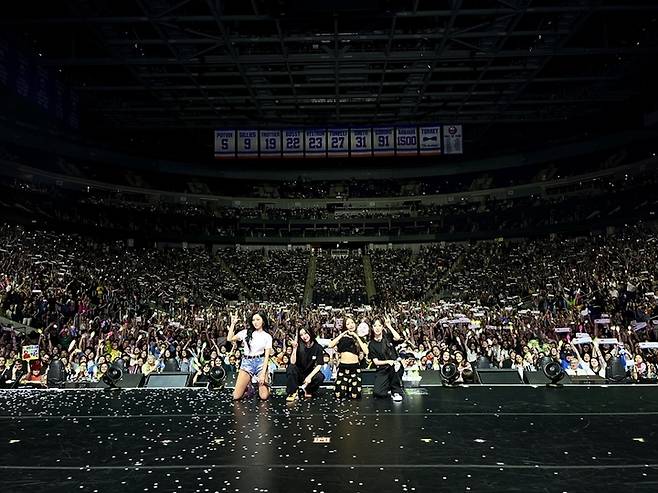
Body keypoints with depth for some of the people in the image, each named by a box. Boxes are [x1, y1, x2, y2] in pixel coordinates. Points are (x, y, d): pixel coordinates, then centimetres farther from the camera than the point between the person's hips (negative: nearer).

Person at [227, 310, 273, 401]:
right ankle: (247, 386, 23)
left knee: (264, 397, -8)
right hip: (246, 362, 1)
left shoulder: (267, 336, 3)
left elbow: (267, 356, -1)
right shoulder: (246, 332, 6)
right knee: (236, 396, -6)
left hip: (260, 362, -1)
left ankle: (264, 384, 23)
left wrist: (263, 373, -10)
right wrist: (233, 324, -4)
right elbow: (229, 339, -1)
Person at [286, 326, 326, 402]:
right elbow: (292, 362, -17)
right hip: (299, 373, 0)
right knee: (290, 368, -29)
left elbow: (319, 365, -12)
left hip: (311, 373, 0)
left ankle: (308, 390, -1)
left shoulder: (318, 348, -8)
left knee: (320, 377, -31)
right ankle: (293, 392, -14)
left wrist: (310, 376, -25)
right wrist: (294, 348, -27)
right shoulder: (299, 346, -8)